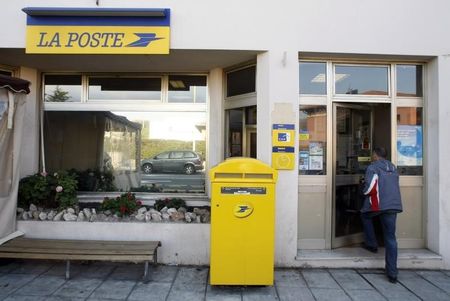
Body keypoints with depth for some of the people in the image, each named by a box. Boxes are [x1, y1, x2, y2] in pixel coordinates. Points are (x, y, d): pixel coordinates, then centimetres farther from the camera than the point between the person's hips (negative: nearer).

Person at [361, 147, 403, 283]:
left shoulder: (373, 167, -4)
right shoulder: (393, 168, 17)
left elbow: (369, 187, -13)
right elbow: (393, 187, 23)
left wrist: (364, 192, 7)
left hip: (378, 204, -5)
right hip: (394, 205, 6)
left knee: (365, 216, 28)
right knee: (391, 238, 7)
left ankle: (372, 244, 27)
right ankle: (392, 273, 9)